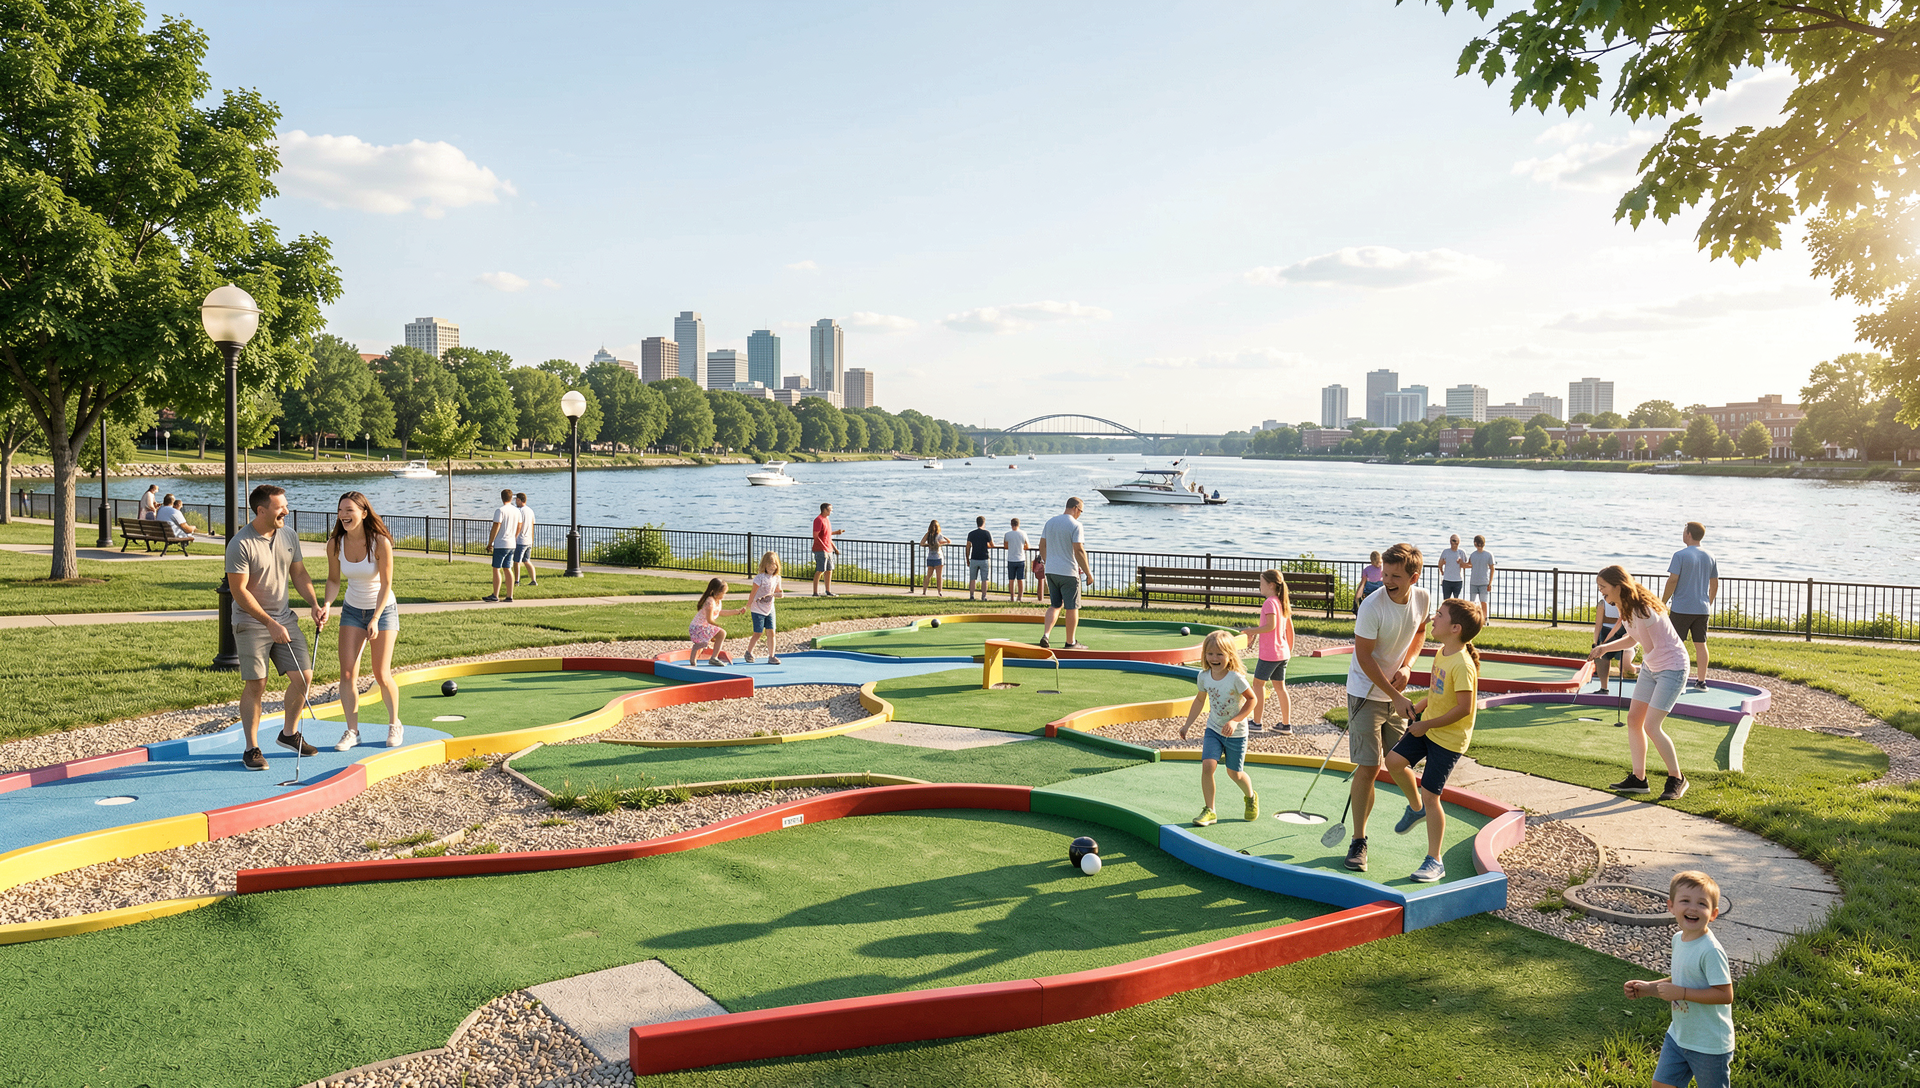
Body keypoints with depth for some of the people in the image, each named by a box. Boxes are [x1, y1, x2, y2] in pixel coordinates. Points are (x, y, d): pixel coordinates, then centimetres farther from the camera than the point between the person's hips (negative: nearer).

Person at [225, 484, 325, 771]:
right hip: (251, 622, -6)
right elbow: (239, 590, -17)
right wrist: (271, 624, -19)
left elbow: (299, 573, 14)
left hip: (284, 618, 6)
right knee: (255, 684, -6)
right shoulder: (240, 544, -17)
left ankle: (289, 734, 23)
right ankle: (251, 748, 8)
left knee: (304, 676, 2)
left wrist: (315, 604, -1)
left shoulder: (289, 536, 3)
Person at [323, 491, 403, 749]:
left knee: (382, 675, -4)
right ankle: (352, 730, 4)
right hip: (352, 610, 3)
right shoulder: (335, 544, -10)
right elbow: (333, 580, 3)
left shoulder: (380, 542, -21)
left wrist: (375, 619, -22)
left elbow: (386, 585, -16)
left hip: (383, 609, -3)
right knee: (347, 673, -7)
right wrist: (327, 605, -16)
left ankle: (395, 724, 19)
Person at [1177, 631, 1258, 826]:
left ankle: (1251, 797, 42)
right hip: (1213, 729, 3)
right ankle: (1209, 810, -1)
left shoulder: (1236, 677, -22)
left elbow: (1251, 699, -14)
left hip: (1236, 733, -3)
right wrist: (1188, 724, 9)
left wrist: (1235, 721, -24)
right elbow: (1200, 700, 10)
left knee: (1234, 773, 8)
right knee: (1207, 765, -15)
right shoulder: (1203, 676, -7)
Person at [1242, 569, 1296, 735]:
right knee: (1279, 686, 12)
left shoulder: (1269, 602, -15)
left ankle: (1257, 723, 5)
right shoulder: (1283, 602, 11)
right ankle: (1285, 725, 14)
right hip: (1282, 652, 8)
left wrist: (1253, 631, -13)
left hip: (1269, 653, -8)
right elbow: (1290, 629, 15)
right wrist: (1289, 650, 22)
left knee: (1258, 683, 2)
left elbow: (1271, 626, -25)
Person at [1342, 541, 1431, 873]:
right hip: (1367, 693, -6)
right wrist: (1396, 696, -19)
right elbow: (1364, 658, -20)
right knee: (1368, 767, -8)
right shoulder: (1372, 607, -24)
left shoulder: (1423, 599, -6)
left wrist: (1406, 666, -5)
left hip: (1396, 691, 6)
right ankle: (1358, 841, 2)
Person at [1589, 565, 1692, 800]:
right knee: (1633, 719, 6)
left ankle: (1677, 779, 5)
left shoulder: (1642, 610, -28)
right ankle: (1638, 779, 14)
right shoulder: (1624, 608, 1)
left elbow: (1649, 649, -21)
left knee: (1651, 726, -12)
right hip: (1650, 667, 10)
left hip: (1672, 668, -10)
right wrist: (1605, 648, 1)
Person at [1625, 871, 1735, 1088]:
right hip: (1678, 1035, 8)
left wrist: (1681, 993, -28)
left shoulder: (1711, 951, -26)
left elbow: (1725, 994, -27)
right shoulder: (1679, 939, 1)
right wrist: (1649, 988, 4)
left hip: (1709, 1044, -8)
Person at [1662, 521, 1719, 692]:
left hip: (1682, 608, -5)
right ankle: (1701, 681, 13)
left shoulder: (1680, 555, -10)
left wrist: (1663, 602, -6)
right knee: (1700, 644, 10)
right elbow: (1715, 584, 13)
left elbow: (1672, 581, -14)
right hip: (1702, 608, 5)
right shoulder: (1709, 557, 8)